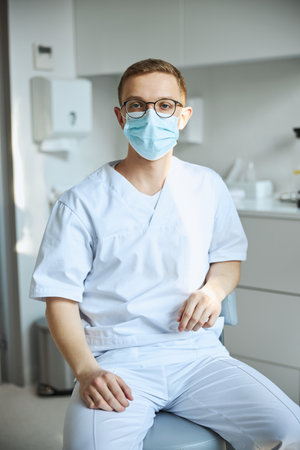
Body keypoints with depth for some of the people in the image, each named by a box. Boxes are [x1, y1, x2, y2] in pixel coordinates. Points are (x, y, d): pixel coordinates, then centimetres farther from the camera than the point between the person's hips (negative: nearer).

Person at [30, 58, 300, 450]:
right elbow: (60, 298, -1)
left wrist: (214, 289, -2)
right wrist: (86, 370, -17)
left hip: (198, 354, 3)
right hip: (117, 361, -3)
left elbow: (229, 258, 22)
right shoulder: (81, 203, 0)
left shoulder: (208, 187, 11)